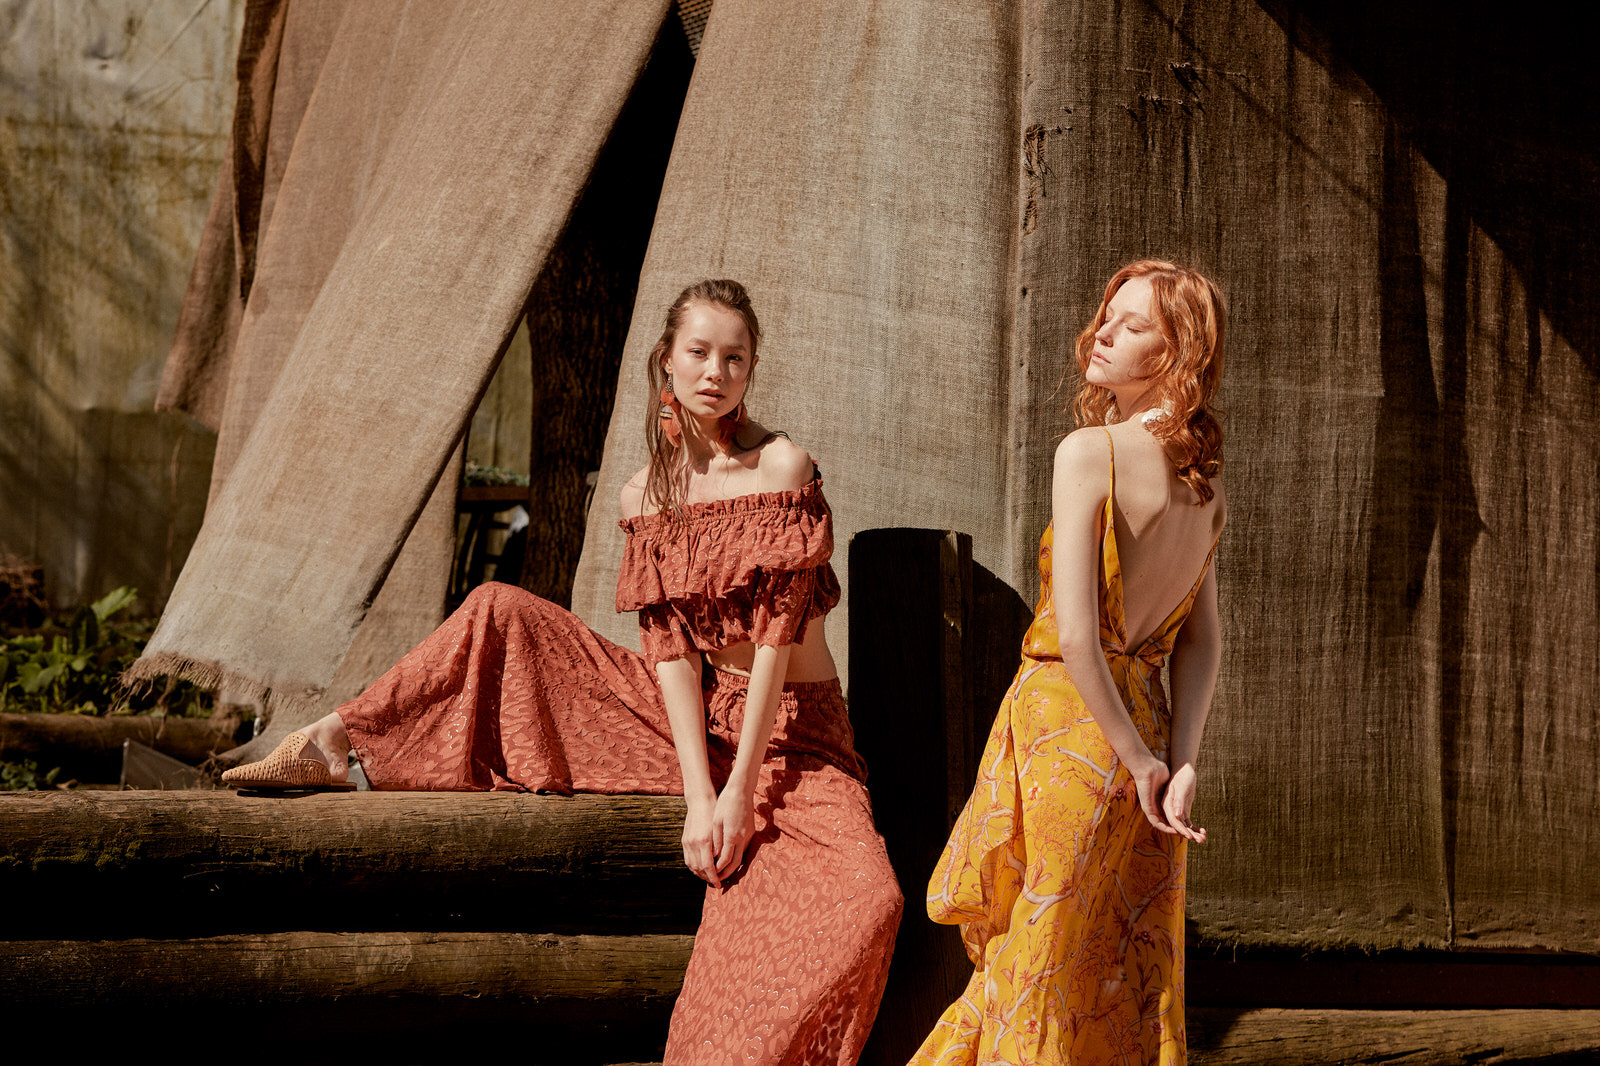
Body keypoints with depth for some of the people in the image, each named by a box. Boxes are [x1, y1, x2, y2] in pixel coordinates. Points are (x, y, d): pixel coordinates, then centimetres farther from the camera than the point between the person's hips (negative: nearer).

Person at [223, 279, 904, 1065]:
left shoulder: (782, 467, -11)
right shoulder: (645, 497, 3)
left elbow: (776, 635, -17)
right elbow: (671, 647, -5)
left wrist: (741, 794, -22)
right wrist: (696, 795, -18)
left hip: (789, 732, -4)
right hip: (693, 717, 4)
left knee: (865, 901, -34)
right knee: (500, 613, -5)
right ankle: (335, 744, 2)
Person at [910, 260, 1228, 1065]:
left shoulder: (1088, 452, -14)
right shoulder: (1203, 481, 8)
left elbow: (1076, 631, -20)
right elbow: (1202, 640, 4)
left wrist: (1138, 761, -12)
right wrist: (1180, 766, -3)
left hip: (1067, 726, -7)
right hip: (1146, 723, 7)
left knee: (1039, 974, 3)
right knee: (1129, 987, 13)